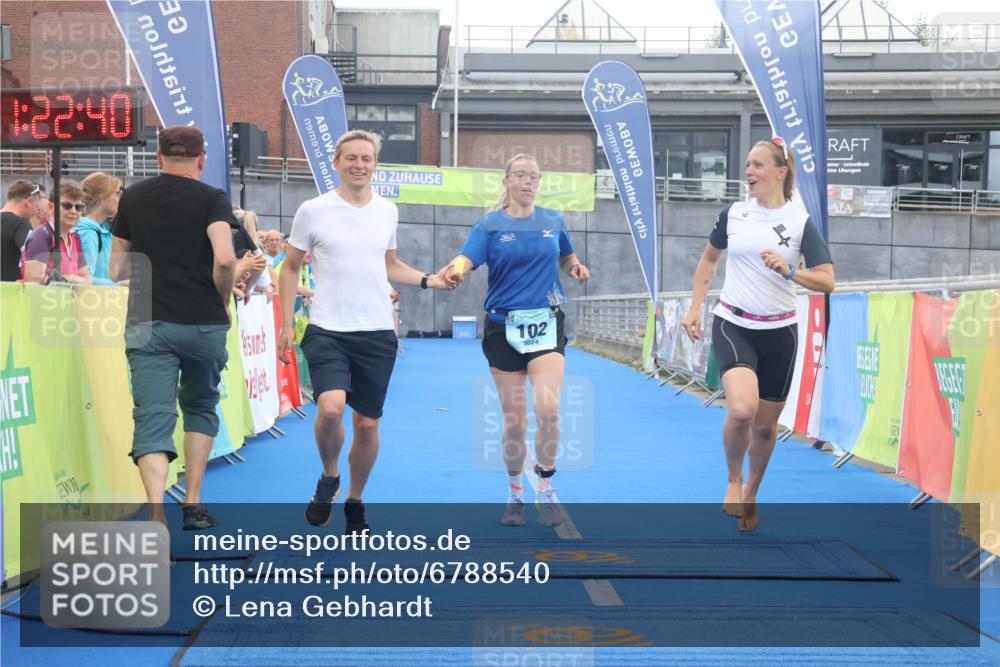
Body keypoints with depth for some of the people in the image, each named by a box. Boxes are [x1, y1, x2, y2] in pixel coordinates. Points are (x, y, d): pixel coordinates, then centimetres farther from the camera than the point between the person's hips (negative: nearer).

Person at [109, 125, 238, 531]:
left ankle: (156, 515, -22)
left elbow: (116, 271, 13)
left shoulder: (132, 198, 8)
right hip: (204, 323, -1)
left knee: (152, 419, -4)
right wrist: (223, 301, 0)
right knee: (200, 407, 21)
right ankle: (193, 505, 20)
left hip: (148, 325, 1)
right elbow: (225, 259, -18)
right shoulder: (212, 199, -2)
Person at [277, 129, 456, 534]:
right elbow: (290, 268, 6)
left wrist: (428, 280, 6)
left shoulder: (387, 211, 8)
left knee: (367, 424, 7)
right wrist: (286, 324, 1)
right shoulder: (313, 211, -2)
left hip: (377, 333, 3)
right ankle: (329, 478, 3)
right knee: (331, 407, -25)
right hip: (327, 331, -3)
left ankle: (354, 504, 27)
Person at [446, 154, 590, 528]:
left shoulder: (553, 221, 7)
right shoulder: (490, 225, -1)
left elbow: (567, 259, 24)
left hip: (547, 324, 1)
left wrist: (576, 269, 0)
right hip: (503, 327, -1)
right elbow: (465, 260, -17)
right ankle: (514, 494, 24)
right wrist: (452, 270, -41)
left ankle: (546, 490, -1)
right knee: (514, 422, 3)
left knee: (547, 409, -19)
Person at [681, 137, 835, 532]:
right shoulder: (733, 214, 1)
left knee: (765, 424, 10)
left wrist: (789, 270, -26)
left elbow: (827, 281, -9)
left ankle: (750, 495, 36)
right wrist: (694, 309, 13)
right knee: (741, 410, -24)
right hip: (733, 326, 0)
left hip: (778, 333, 0)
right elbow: (708, 260, 18)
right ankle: (733, 480, 4)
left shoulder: (800, 221, -6)